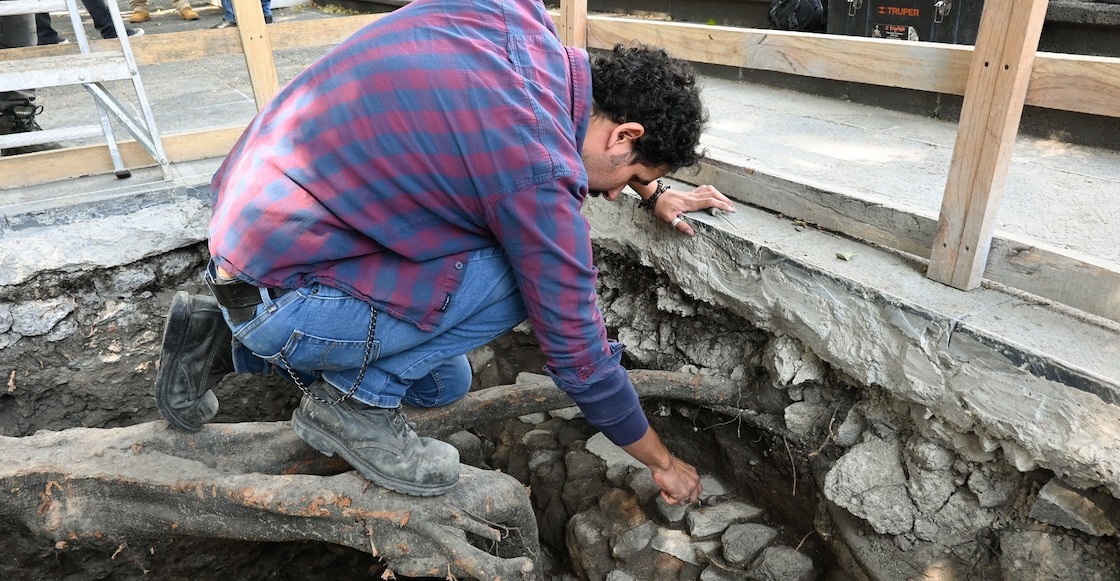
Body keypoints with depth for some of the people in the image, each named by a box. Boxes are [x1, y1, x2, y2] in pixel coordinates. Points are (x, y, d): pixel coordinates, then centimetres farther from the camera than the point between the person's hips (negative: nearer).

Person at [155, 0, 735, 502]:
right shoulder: (540, 174, -24)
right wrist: (664, 463, 5)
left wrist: (654, 194, 21)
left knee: (443, 385, 19)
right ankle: (354, 400, 0)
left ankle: (227, 337, 20)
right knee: (524, 275, -14)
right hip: (272, 294, -9)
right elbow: (579, 358, -13)